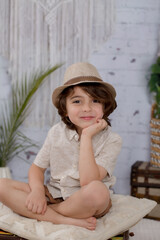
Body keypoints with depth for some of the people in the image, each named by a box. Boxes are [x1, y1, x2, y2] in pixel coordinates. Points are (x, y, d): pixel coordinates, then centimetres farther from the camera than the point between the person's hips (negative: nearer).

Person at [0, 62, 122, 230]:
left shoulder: (111, 140, -12)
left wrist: (86, 137, -24)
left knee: (97, 190, -39)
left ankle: (46, 211, -15)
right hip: (54, 195, 4)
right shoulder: (57, 133, 0)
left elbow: (88, 182, -24)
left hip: (86, 203, -3)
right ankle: (63, 220, -23)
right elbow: (37, 167, 6)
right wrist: (37, 190, -17)